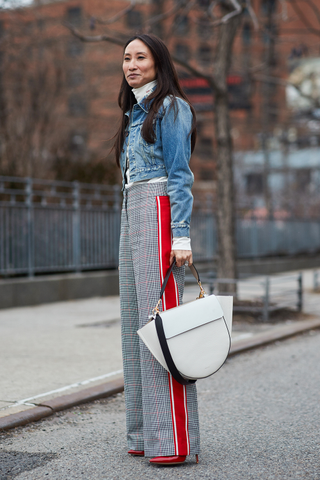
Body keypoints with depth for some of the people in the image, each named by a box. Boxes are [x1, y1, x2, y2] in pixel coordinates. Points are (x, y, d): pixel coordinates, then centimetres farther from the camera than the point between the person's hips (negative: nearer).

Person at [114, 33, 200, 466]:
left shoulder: (171, 107, -4)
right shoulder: (135, 113, 22)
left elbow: (179, 176, -12)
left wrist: (181, 237, -19)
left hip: (159, 216, -9)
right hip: (131, 216, 9)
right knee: (136, 323, 7)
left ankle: (175, 440, -11)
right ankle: (146, 434, 12)